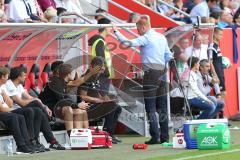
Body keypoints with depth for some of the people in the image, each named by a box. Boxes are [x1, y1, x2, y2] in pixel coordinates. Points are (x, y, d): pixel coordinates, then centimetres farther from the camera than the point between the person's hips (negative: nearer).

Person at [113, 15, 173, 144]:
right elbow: (169, 56, 17)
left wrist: (116, 32, -9)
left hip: (151, 73, -8)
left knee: (150, 108, -4)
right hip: (162, 72, 8)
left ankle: (155, 137, -7)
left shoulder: (146, 38, -9)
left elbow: (128, 43, -19)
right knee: (162, 107, 10)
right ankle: (165, 136, 11)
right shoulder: (161, 37, 15)